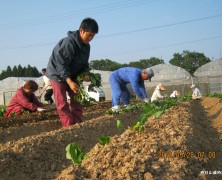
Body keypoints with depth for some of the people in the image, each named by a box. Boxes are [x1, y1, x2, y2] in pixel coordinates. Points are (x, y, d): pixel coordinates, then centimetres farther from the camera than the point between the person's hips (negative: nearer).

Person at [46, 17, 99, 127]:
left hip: (71, 75, 8)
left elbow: (84, 63, 7)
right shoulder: (68, 43, -30)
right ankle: (69, 126, -6)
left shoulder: (86, 46, -4)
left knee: (77, 100, 7)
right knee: (62, 104, -7)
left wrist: (85, 74, -15)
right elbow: (60, 64, -31)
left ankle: (77, 124, 12)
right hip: (57, 74, -8)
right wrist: (69, 82, -38)